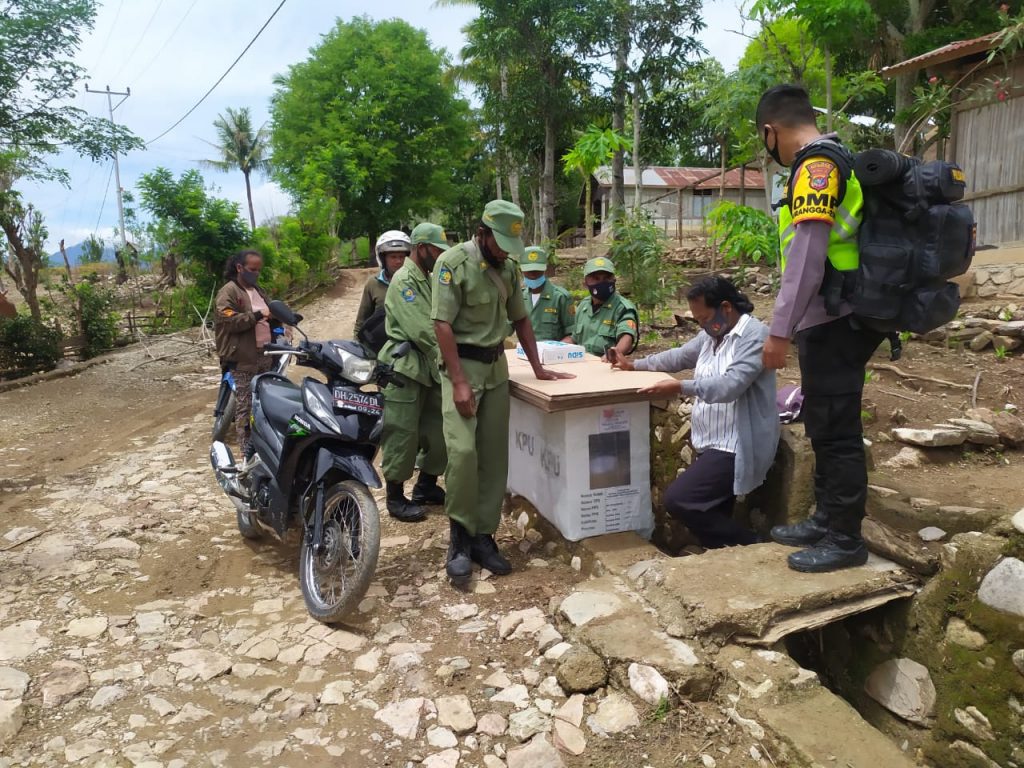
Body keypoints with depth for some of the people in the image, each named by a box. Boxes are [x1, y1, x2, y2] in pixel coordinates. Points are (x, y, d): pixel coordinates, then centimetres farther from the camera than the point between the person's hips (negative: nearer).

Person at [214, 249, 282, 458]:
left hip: (265, 355, 8)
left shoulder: (258, 290, 19)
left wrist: (277, 318, 8)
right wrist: (257, 315, -24)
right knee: (246, 407, -5)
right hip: (244, 358, -8)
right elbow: (230, 321, -20)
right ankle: (248, 453, -1)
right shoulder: (228, 292, -7)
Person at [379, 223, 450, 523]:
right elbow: (421, 330, -21)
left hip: (429, 366, 9)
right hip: (405, 366, -9)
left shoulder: (428, 279, 16)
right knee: (402, 434, -2)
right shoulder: (404, 280, -13)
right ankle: (396, 498, 10)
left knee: (438, 429, 12)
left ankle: (426, 486, 28)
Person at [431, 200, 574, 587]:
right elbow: (443, 324, -15)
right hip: (462, 364, -6)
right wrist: (459, 382, -21)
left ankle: (483, 535, 13)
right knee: (463, 450, -17)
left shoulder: (508, 267, 8)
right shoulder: (453, 262, -11)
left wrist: (537, 368, 12)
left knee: (494, 453, 4)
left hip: (497, 364, 6)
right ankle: (460, 537, -1)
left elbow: (520, 319, 16)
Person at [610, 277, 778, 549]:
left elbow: (730, 385, -28)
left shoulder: (754, 335, -15)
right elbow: (678, 357, 25)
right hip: (713, 444, 9)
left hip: (735, 448, -9)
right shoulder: (711, 334, 12)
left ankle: (748, 545, -3)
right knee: (712, 521, 11)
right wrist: (634, 365, 19)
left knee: (677, 500, -18)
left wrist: (681, 388, -33)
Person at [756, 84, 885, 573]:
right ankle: (826, 520, 29)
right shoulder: (836, 163, 16)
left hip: (833, 324, -10)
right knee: (826, 428, 17)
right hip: (838, 320, 10)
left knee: (836, 431, -1)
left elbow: (806, 258, -22)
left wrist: (780, 331, -20)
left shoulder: (814, 168, -14)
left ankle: (845, 540, 10)